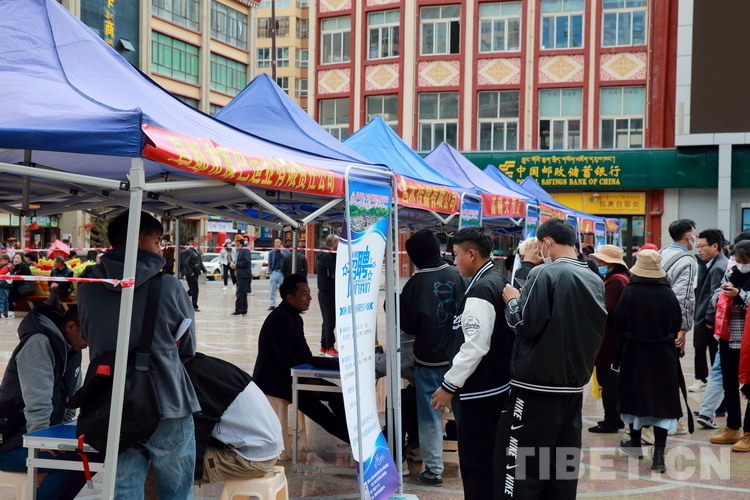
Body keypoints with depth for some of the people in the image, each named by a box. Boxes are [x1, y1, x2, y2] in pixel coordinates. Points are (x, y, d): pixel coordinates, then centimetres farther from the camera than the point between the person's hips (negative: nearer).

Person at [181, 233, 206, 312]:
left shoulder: (196, 249, 12)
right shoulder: (188, 251, -15)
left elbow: (199, 261, 21)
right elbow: (185, 263, -19)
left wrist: (203, 269, 15)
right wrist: (190, 272, -21)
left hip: (196, 273, 9)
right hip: (191, 274, -9)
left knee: (192, 290, 16)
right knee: (194, 290, -3)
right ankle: (194, 306, 7)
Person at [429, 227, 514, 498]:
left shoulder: (480, 290, -19)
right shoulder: (499, 282, 10)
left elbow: (475, 347, -24)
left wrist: (449, 386, -17)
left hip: (480, 390, -10)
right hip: (498, 384, 10)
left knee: (476, 462, -3)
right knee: (491, 456, 18)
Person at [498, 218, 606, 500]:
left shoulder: (545, 273, -14)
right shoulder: (595, 281, 8)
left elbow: (526, 325, -16)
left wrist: (512, 301, 0)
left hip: (537, 385, -7)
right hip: (573, 385, 7)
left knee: (518, 466, -2)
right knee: (562, 465, 14)